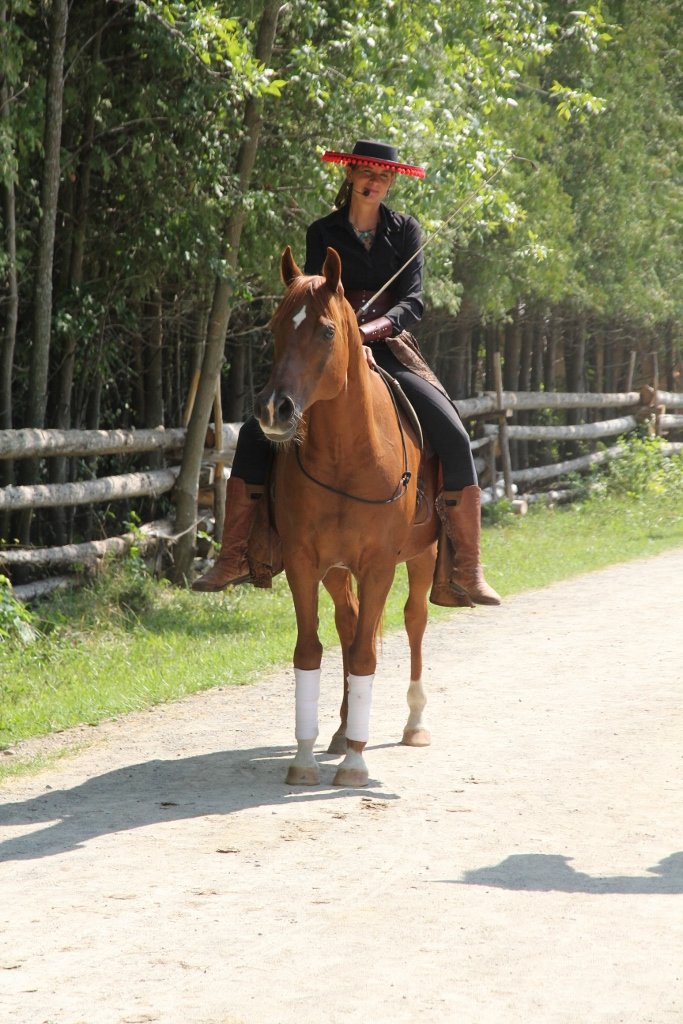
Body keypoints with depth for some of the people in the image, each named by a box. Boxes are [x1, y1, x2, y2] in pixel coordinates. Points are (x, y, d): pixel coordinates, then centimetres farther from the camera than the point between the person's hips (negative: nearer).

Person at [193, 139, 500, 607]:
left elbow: (412, 301, -3)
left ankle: (463, 572, -15)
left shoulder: (406, 231, 6)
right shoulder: (323, 232, 6)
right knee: (257, 431, -17)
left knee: (454, 438, -21)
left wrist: (374, 327, -24)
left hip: (390, 352, 0)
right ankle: (234, 558, -8)